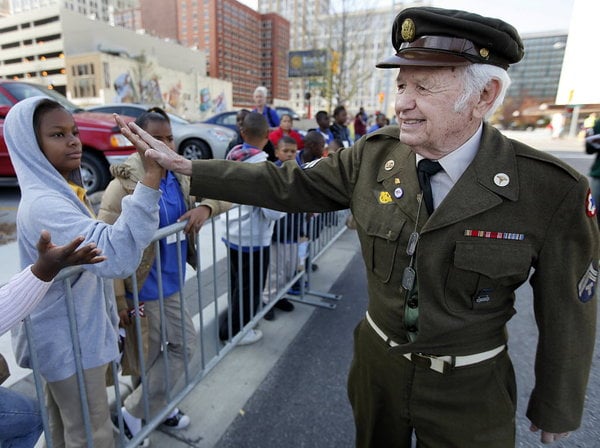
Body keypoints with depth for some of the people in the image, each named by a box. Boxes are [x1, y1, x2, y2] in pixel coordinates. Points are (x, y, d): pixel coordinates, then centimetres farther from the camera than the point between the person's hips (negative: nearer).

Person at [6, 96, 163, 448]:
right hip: (69, 341, -9)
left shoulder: (64, 191, 4)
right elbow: (117, 256, -43)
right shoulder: (43, 205, -28)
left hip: (73, 333, 9)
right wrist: (151, 181, -49)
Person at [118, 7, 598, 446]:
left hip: (469, 390, -2)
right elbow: (288, 185, -9)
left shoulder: (553, 192, -21)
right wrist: (185, 165, -10)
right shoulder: (374, 154, -14)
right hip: (377, 362, 3)